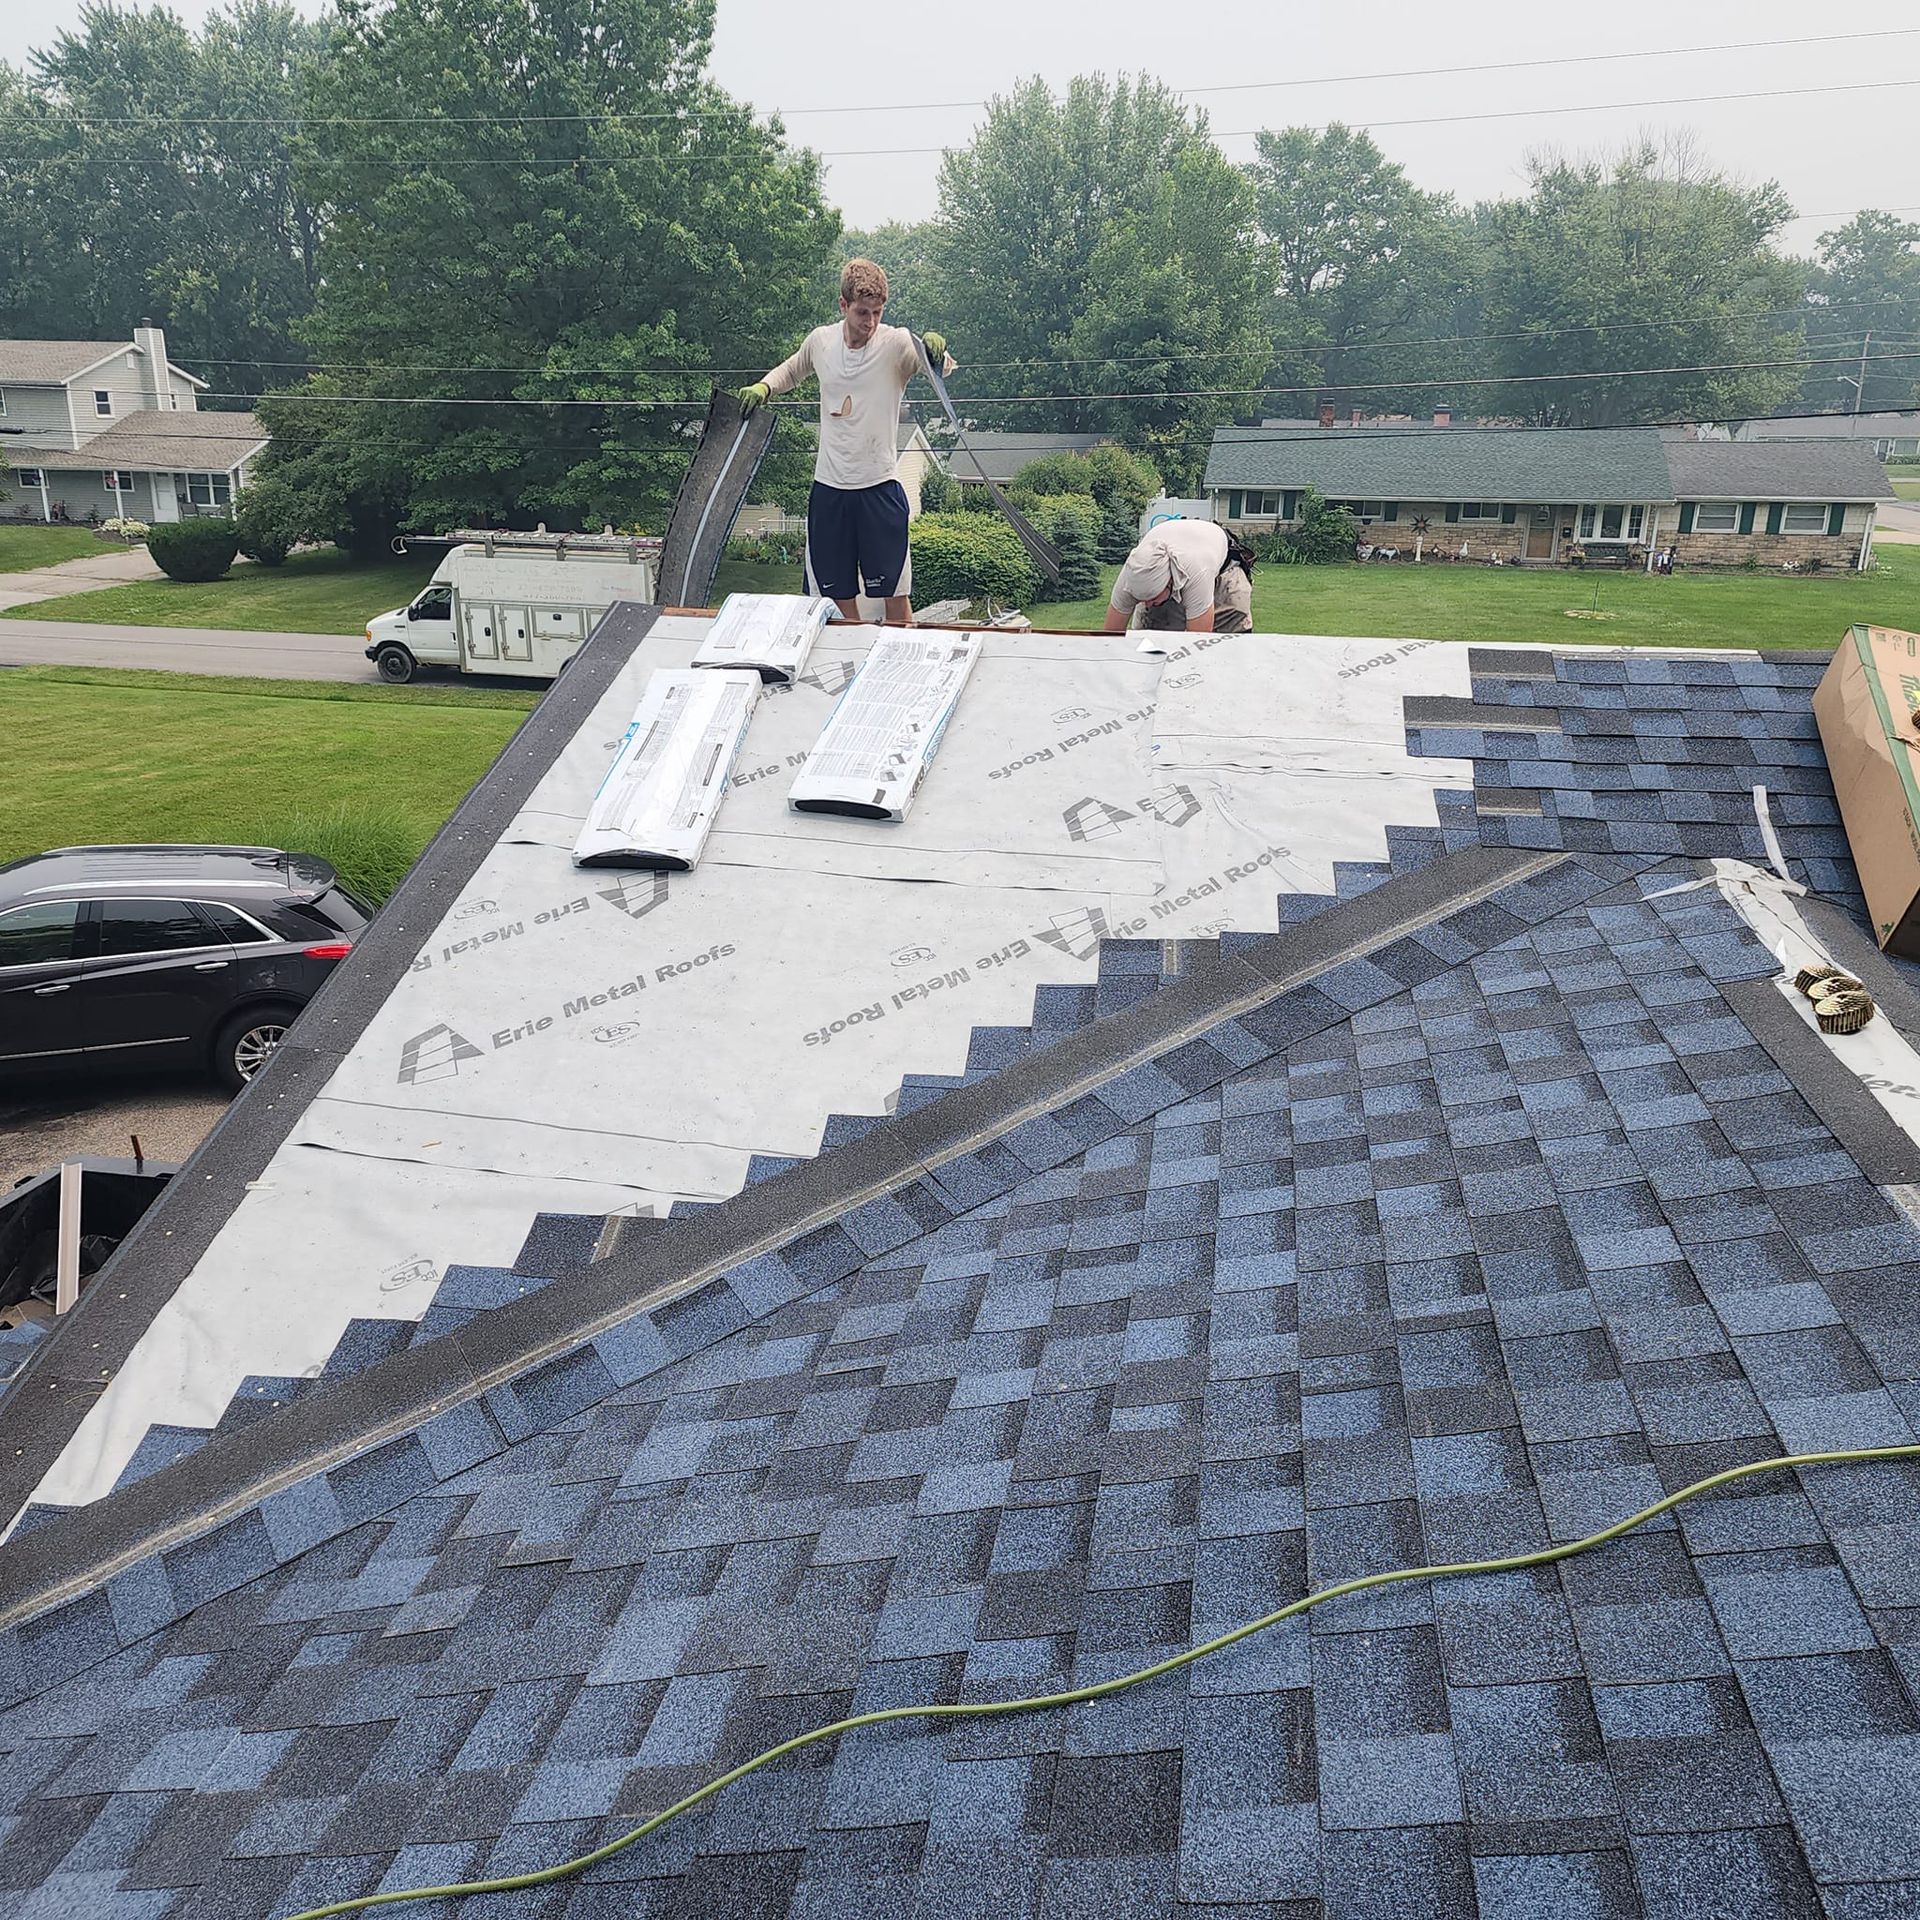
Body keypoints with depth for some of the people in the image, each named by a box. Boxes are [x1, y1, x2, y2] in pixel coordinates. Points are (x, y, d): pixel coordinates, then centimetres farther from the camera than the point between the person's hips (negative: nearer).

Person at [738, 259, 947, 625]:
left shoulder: (896, 343, -8)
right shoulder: (820, 340, 5)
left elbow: (943, 370, -25)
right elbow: (792, 370, 26)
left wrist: (935, 350, -47)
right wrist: (764, 387, 7)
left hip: (880, 485, -3)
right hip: (828, 486, 3)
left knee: (895, 594, 1)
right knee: (837, 596, 9)